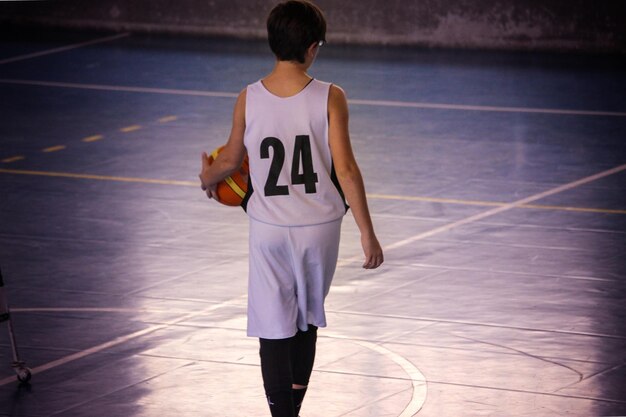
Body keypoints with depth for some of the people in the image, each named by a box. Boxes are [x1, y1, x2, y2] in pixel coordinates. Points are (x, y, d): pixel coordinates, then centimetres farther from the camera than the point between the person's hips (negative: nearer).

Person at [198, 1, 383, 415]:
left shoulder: (248, 99, -7)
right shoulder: (330, 97, -12)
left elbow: (231, 161, 6)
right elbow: (346, 169, -13)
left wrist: (208, 178, 29)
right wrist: (367, 233, -8)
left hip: (269, 229, -1)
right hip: (319, 226, 1)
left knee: (274, 328, 4)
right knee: (307, 319, 20)